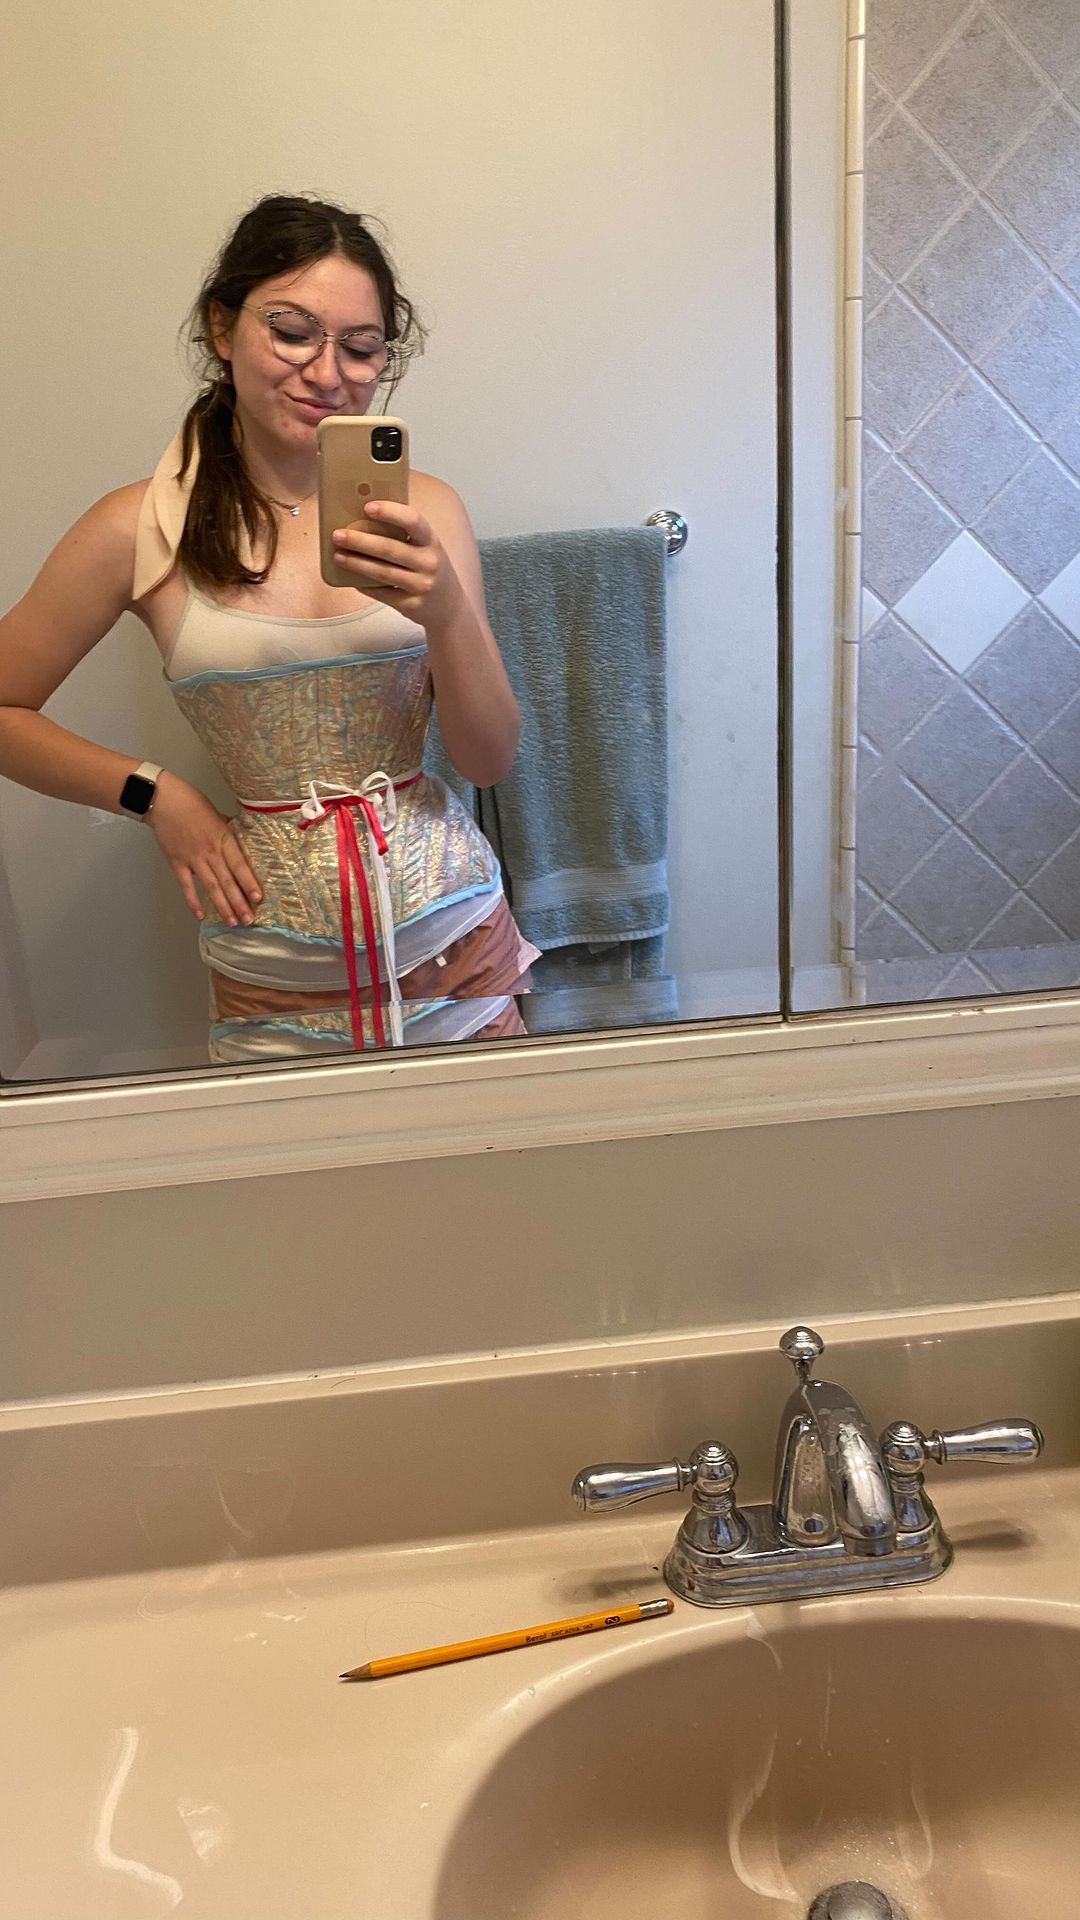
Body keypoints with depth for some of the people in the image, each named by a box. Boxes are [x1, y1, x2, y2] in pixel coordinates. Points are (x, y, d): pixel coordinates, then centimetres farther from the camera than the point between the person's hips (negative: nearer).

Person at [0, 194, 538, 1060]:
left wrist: (446, 610, -20)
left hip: (458, 949, 2)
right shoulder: (139, 531, -6)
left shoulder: (424, 510, -3)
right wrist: (155, 793, -7)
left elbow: (490, 761, -4)